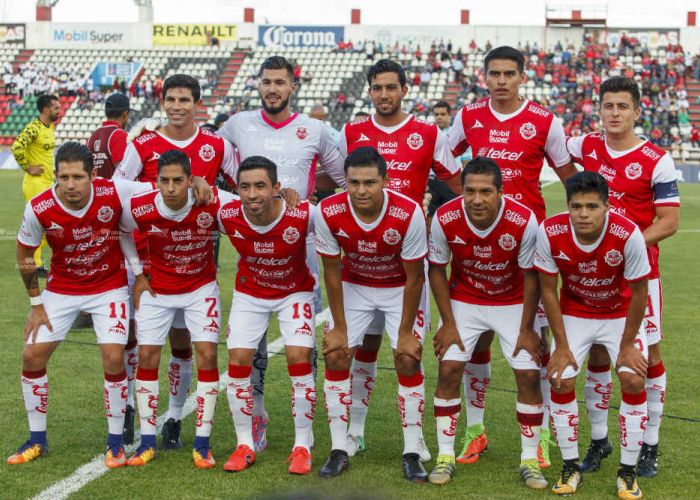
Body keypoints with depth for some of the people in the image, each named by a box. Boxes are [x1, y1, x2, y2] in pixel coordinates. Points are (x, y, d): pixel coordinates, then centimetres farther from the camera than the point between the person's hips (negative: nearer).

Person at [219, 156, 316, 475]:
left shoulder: (303, 216, -32)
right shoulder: (227, 216, -26)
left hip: (295, 292, -2)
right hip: (249, 292, 2)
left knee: (299, 359, -13)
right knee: (238, 361, -6)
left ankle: (302, 446, 2)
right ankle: (245, 445, 11)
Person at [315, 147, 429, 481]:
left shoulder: (408, 214, -32)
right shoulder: (329, 213, -26)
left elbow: (414, 278, -19)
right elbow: (332, 271, -12)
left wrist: (405, 333, -15)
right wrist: (339, 327, -9)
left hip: (400, 288, -2)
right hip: (353, 285, 2)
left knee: (408, 360, -11)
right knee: (335, 356, -6)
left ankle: (412, 454, 1)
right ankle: (339, 450, 5)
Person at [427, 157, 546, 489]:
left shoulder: (523, 221, -28)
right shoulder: (445, 219, -25)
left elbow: (531, 276, -14)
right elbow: (437, 270, -8)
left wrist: (526, 330, -9)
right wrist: (448, 324, -9)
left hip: (513, 303, -1)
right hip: (464, 301, 1)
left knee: (529, 374, -6)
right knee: (449, 370, -9)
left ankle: (529, 460, 8)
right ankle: (445, 457, 4)